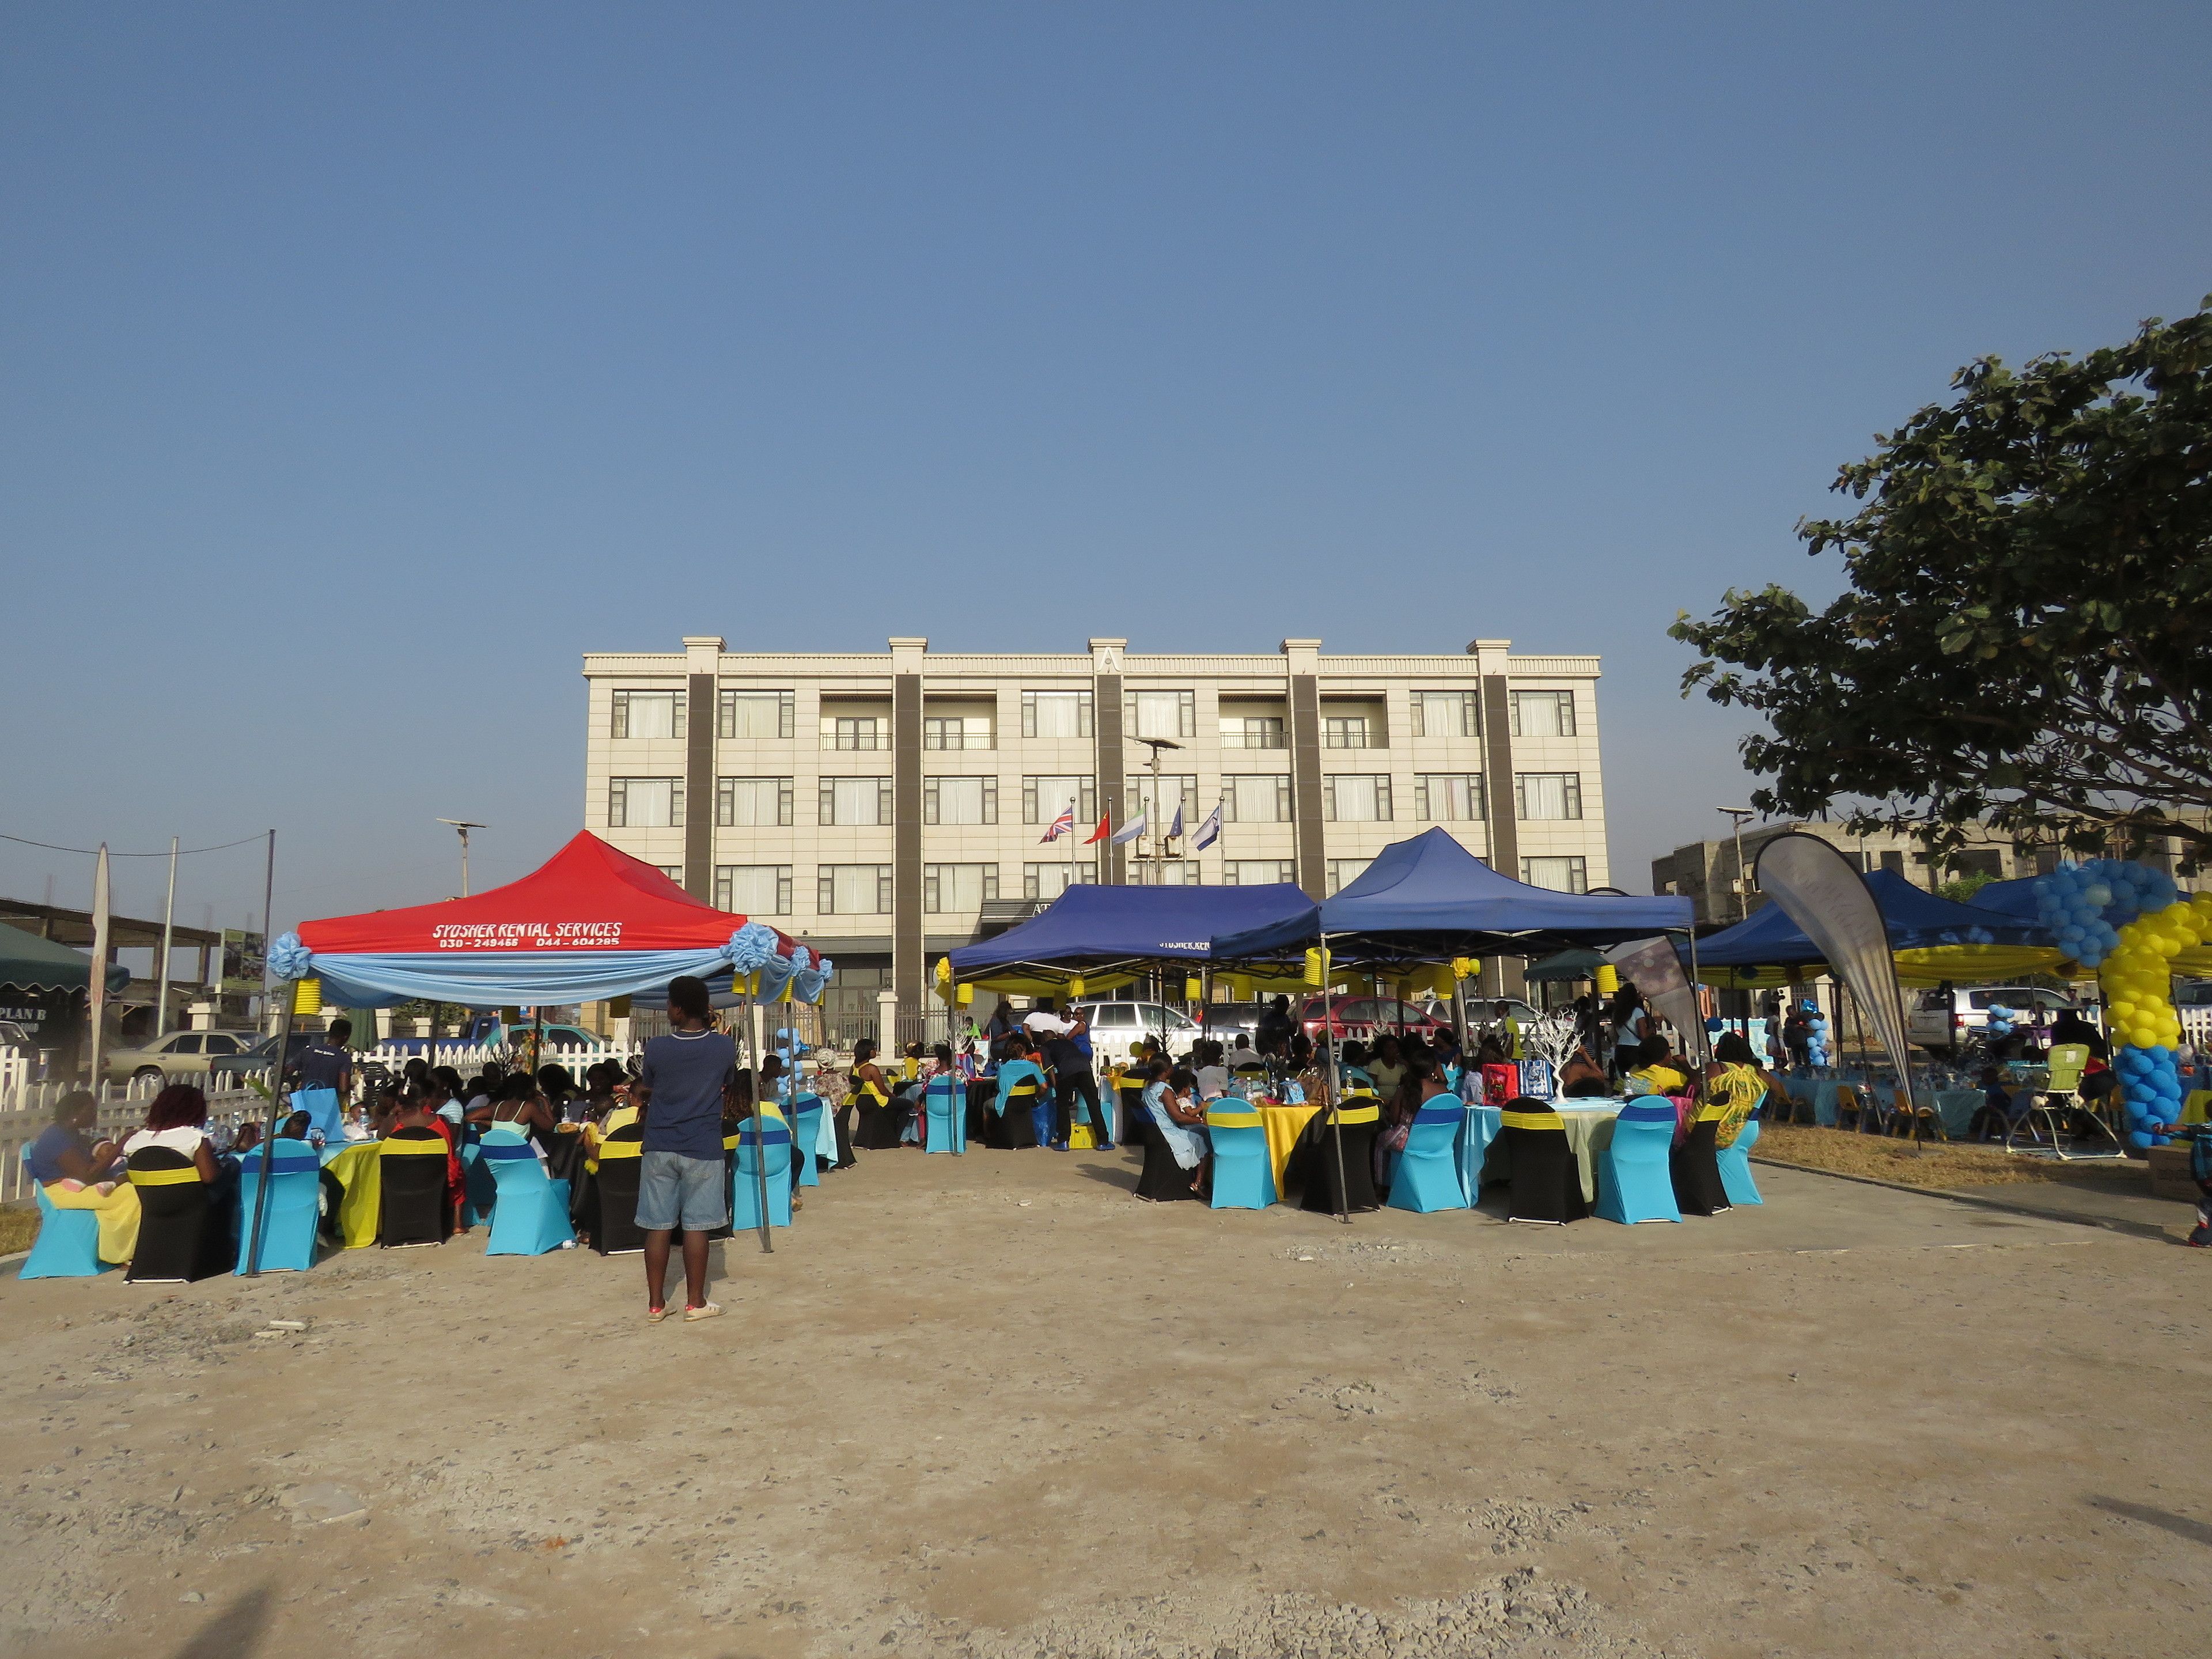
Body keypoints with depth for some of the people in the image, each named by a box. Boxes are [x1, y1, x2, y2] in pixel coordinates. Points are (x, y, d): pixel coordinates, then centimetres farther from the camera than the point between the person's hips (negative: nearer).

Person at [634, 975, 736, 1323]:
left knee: (658, 1226, 7)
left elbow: (646, 1088, 10)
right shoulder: (724, 1048, -6)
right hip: (703, 1149, 0)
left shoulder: (656, 1048, -7)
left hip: (660, 1148, 1)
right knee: (696, 1226, 4)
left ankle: (656, 1303, 14)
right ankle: (695, 1302, 11)